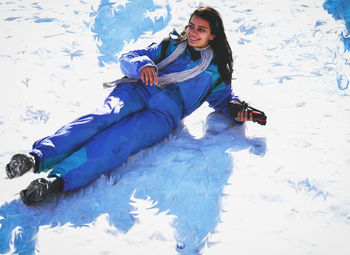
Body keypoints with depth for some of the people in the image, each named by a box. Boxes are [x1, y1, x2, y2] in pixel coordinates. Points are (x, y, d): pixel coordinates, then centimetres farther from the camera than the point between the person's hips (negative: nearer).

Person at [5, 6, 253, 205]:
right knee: (105, 116, -33)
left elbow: (222, 97, 28)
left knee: (119, 140, -32)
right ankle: (39, 156, -51)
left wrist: (238, 110, 5)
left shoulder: (217, 68, 24)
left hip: (166, 111, -2)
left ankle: (57, 179, -53)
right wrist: (142, 64, -5)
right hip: (138, 90, 2)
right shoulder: (172, 45, 25)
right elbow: (127, 59, 18)